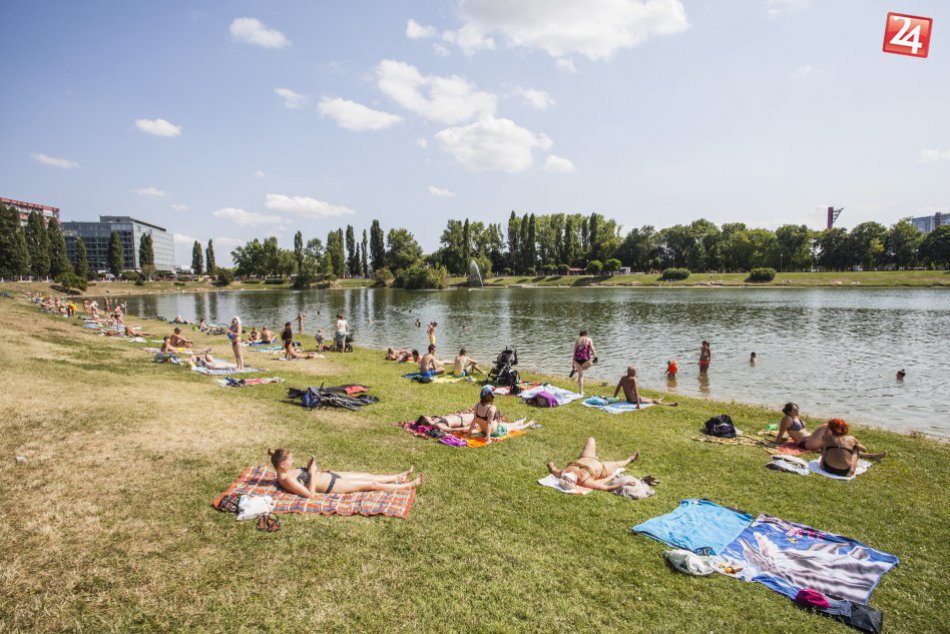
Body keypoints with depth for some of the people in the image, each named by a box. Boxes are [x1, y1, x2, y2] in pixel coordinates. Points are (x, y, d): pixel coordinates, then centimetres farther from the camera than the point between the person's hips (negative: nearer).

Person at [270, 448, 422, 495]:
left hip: (328, 475, 9)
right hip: (330, 486, -9)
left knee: (368, 476, 15)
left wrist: (310, 468, 1)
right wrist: (312, 473, -25)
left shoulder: (288, 471, 3)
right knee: (371, 484, -2)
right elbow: (311, 494, -28)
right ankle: (409, 485, 8)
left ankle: (399, 477, 31)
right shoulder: (286, 479, -24)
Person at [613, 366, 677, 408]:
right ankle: (670, 404, 23)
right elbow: (635, 392, -29)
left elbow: (617, 389, 2)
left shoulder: (623, 378, -2)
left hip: (628, 400, 8)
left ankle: (658, 400, 59)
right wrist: (638, 404, -31)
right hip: (634, 400, -8)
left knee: (646, 398, 34)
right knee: (653, 401, 10)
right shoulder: (633, 379, -25)